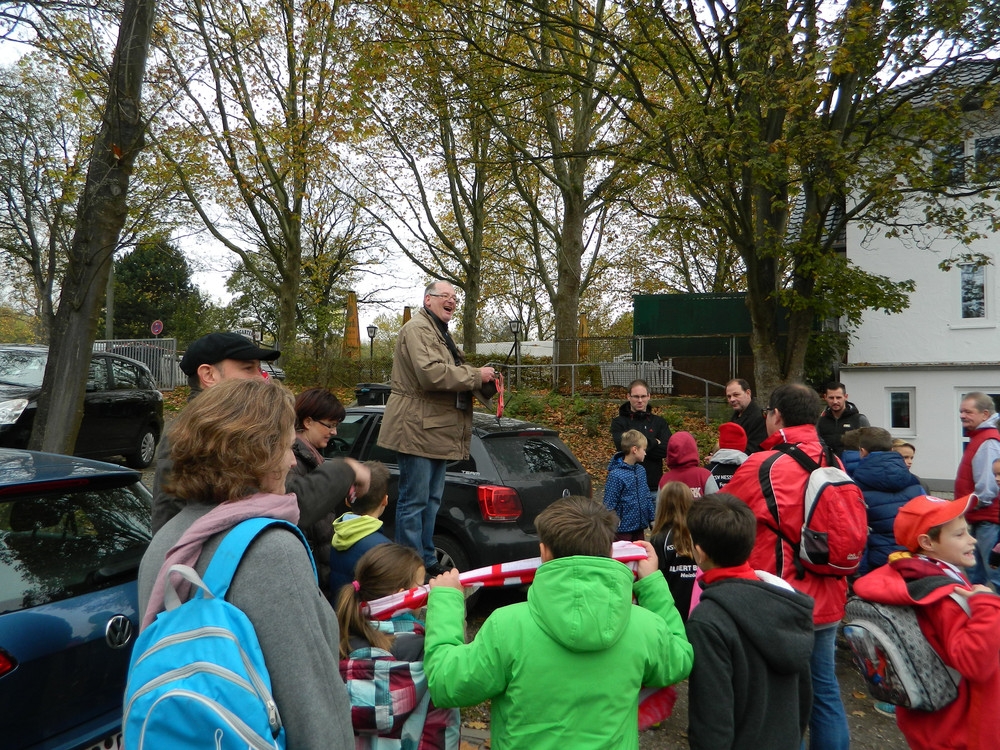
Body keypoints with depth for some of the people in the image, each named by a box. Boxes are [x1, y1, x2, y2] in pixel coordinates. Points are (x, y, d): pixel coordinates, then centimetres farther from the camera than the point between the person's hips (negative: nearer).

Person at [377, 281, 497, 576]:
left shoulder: (440, 333, 24)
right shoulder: (417, 329, -11)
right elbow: (431, 373, -25)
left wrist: (485, 384, 7)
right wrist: (477, 375, -16)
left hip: (437, 430, 11)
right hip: (418, 430, -11)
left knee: (432, 500, 16)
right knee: (414, 501, -4)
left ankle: (428, 561, 26)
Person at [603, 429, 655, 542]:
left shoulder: (641, 470, 2)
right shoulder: (616, 475, -20)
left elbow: (647, 497, 12)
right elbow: (609, 504, -16)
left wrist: (652, 518, 12)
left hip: (639, 527, 7)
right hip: (623, 529, -7)